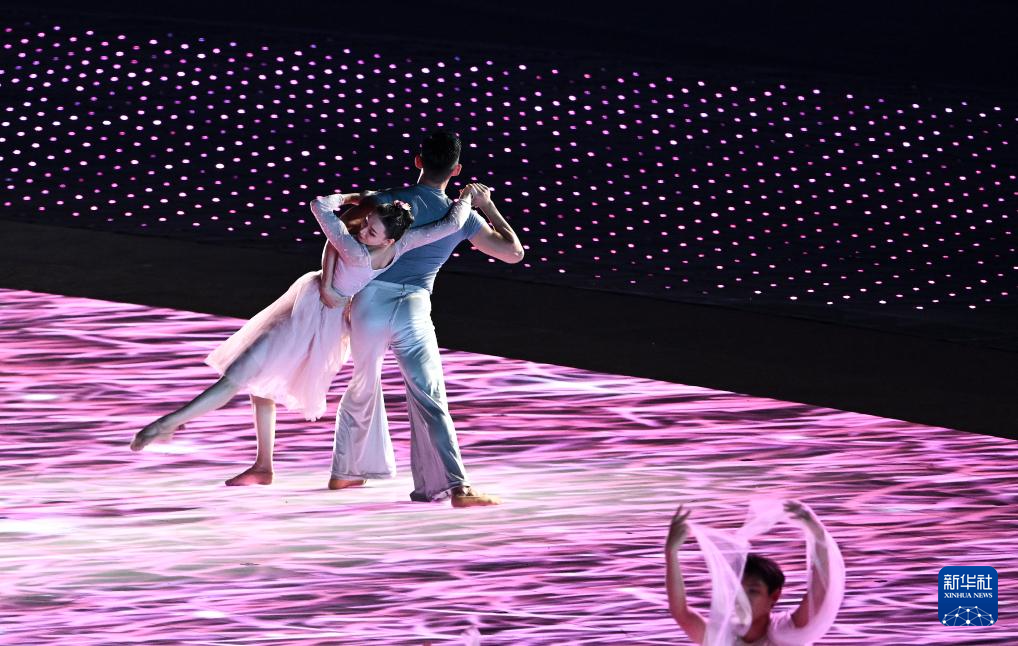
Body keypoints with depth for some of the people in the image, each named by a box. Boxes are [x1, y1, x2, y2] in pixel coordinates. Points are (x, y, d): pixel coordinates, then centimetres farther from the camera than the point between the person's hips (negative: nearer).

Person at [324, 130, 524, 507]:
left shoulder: (390, 200, 5)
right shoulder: (462, 218, 5)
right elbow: (514, 253, 13)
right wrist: (488, 206, 21)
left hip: (369, 302, 2)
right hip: (412, 309, -2)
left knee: (363, 387, 23)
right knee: (430, 399, -6)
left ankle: (344, 472, 34)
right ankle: (456, 487, -16)